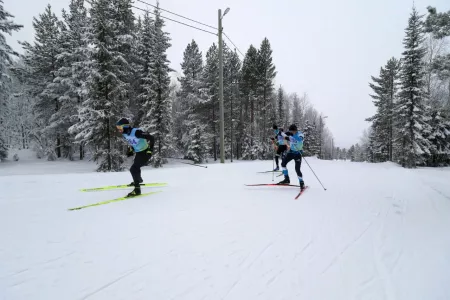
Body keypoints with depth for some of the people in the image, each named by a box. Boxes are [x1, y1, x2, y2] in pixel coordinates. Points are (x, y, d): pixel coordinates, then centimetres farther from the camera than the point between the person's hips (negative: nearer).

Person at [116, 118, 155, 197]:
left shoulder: (136, 132, -31)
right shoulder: (125, 134, -5)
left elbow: (151, 138, -28)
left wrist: (150, 150, -27)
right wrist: (130, 149, 7)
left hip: (145, 152, -9)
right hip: (138, 153, 9)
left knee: (133, 169, -18)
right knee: (135, 167, 29)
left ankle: (137, 189, -10)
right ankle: (138, 180, 57)